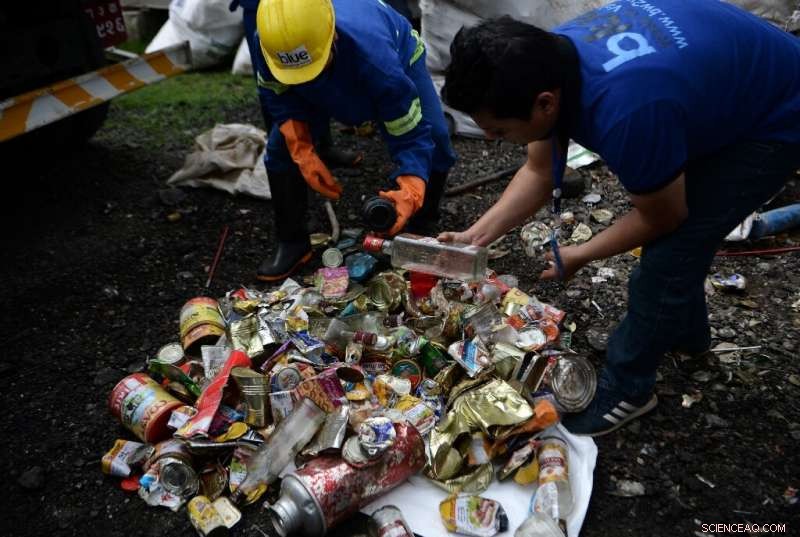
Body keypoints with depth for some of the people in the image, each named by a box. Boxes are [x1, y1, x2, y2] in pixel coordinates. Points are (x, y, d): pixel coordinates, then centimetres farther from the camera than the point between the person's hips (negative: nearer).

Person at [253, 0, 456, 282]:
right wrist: (302, 152, -29)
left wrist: (410, 192, -58)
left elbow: (412, 135, -41)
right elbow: (278, 97, -17)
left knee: (435, 137, -23)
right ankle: (292, 243, 5)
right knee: (281, 146, -13)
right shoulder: (273, 42, -37)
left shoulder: (375, 58, -48)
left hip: (398, 56, -2)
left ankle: (421, 232, 1)